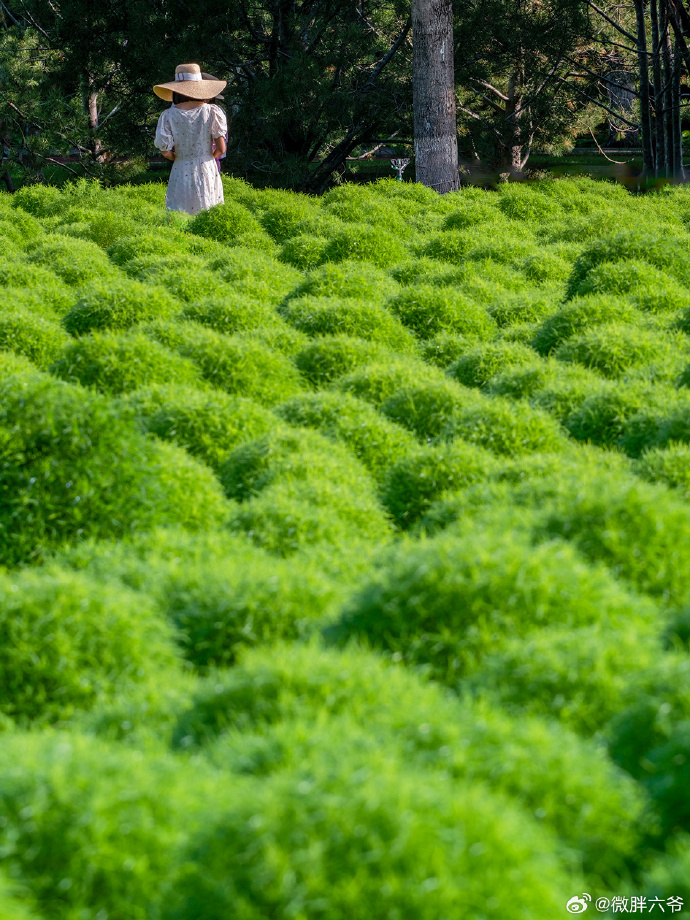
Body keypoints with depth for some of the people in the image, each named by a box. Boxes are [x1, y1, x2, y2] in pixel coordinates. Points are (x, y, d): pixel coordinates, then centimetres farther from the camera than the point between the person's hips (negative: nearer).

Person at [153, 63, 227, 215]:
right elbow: (221, 149, -2)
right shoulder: (212, 112, -3)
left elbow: (165, 152, -7)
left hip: (181, 172, -1)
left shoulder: (169, 116, -4)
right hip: (208, 172, 1)